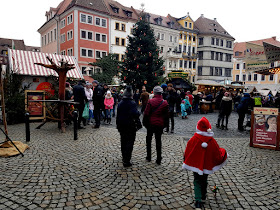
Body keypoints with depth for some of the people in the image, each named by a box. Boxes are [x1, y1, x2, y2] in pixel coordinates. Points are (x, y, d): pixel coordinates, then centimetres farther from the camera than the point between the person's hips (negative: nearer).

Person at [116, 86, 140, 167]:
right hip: (130, 126, -6)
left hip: (121, 126, 6)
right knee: (130, 142, 1)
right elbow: (135, 114, -27)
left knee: (123, 141, 19)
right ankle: (126, 161, -2)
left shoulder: (120, 103, 3)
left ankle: (124, 157, 35)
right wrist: (138, 114, -5)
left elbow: (118, 115, 9)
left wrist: (118, 125, 18)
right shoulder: (132, 103, -15)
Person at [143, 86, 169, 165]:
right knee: (158, 141, 9)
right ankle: (158, 160, 12)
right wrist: (164, 124, 14)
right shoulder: (165, 103, -3)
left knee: (149, 140, 14)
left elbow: (146, 113, -9)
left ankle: (149, 157, 20)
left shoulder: (150, 101, -11)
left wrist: (145, 123, 2)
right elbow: (166, 115, 4)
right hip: (160, 125, 2)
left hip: (151, 124, -2)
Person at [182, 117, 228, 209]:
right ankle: (203, 197, 41)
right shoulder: (212, 141, -12)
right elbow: (218, 155, -4)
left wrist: (186, 162, 10)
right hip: (207, 165, 2)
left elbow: (187, 153, -8)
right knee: (204, 181, 23)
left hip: (196, 164, -2)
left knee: (197, 182, 7)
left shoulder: (193, 139, -17)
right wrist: (223, 152, 18)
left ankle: (198, 202, -5)